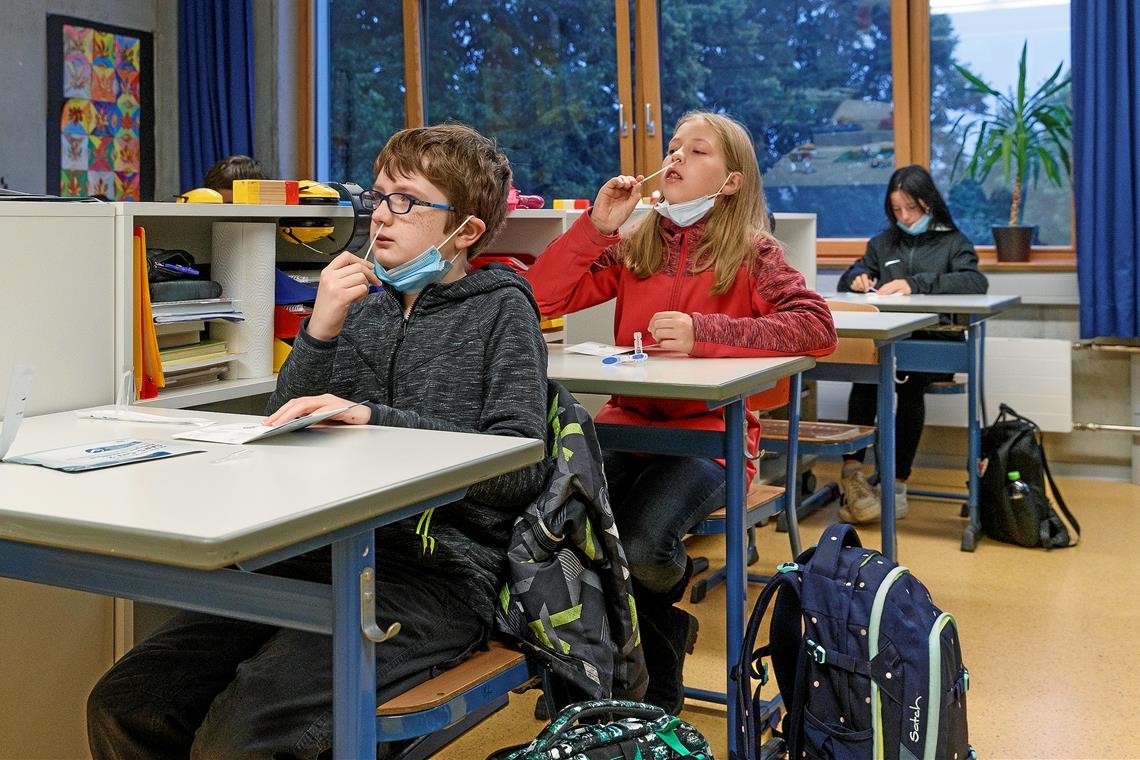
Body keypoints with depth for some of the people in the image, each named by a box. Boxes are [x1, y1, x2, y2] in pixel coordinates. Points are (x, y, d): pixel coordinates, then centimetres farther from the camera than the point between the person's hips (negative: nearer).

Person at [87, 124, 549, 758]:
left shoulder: (500, 309, 2)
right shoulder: (363, 308, 18)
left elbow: (521, 468, -12)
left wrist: (373, 419, -19)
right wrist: (319, 333, -3)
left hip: (439, 574, -6)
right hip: (328, 558, 6)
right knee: (123, 706, -9)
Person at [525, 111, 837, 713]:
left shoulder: (751, 253, 1)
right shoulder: (632, 247, 12)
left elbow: (817, 328, -15)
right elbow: (540, 300, 3)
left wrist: (703, 333, -21)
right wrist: (595, 226, -5)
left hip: (710, 431, -3)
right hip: (627, 421, 4)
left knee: (642, 544, -29)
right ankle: (663, 627, 6)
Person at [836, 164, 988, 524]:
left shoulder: (953, 242, 13)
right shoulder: (883, 242, 25)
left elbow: (975, 282, -7)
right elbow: (846, 281, 27)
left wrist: (916, 284, -20)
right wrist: (858, 277, 1)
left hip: (936, 342, -2)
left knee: (910, 379, -36)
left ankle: (898, 484, -29)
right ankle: (852, 475, -36)